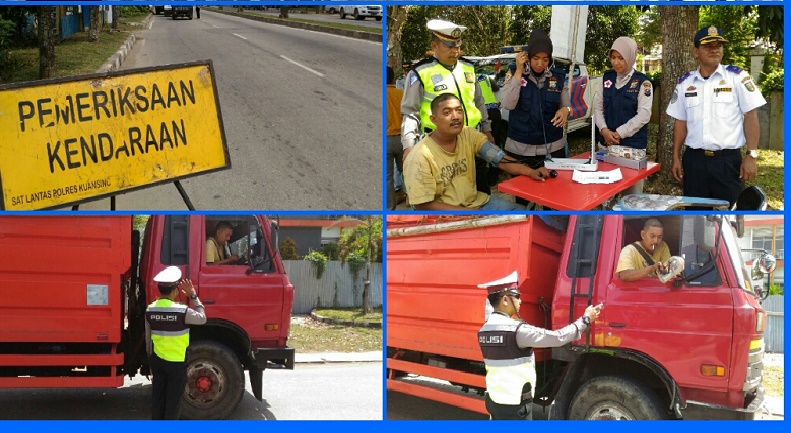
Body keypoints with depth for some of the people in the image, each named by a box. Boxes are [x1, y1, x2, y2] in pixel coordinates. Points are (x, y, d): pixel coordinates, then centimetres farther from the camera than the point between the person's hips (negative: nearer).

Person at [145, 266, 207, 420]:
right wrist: (193, 296, -3)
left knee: (157, 396, 15)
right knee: (174, 398, 5)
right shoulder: (182, 311, -21)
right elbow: (202, 319, -5)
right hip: (176, 362, -5)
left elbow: (148, 337, 6)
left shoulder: (150, 310, -4)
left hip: (157, 359, 5)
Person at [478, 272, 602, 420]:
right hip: (514, 404, -8)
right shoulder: (516, 330, -19)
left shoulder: (485, 330, 6)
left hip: (493, 399, 8)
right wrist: (585, 320, -4)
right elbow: (557, 337, -15)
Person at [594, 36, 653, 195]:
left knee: (631, 194, 0)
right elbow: (598, 107, 8)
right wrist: (604, 130, -9)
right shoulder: (606, 78, 8)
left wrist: (619, 134, -13)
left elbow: (643, 115, -11)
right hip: (606, 143, 4)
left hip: (633, 145, -4)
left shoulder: (642, 82, -5)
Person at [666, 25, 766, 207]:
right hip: (694, 160, 3)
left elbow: (751, 117, -4)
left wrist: (751, 155, -10)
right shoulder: (685, 82, 8)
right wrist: (676, 158, 9)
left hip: (728, 160, -3)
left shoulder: (737, 77, -2)